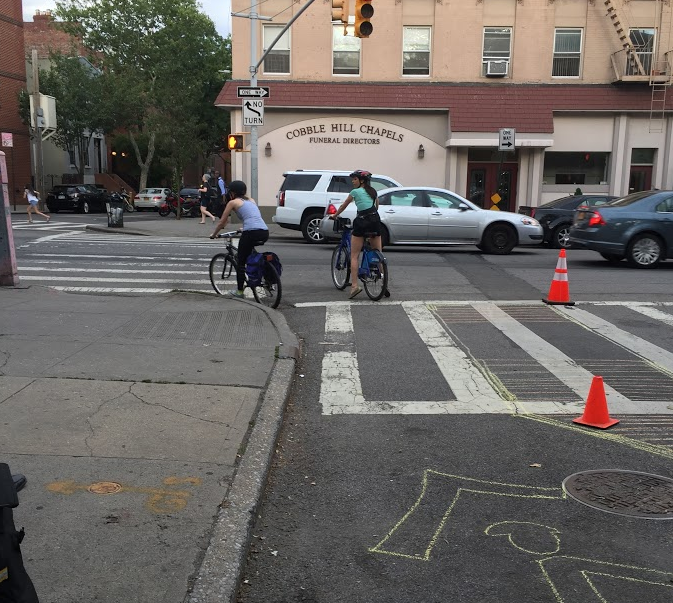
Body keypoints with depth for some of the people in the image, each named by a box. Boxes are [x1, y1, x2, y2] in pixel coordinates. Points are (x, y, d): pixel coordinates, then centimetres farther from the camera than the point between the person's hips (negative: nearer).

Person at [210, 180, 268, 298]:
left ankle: (239, 291, 15)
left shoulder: (233, 202, 11)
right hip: (265, 232, 6)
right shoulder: (251, 200, 26)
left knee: (241, 262, 10)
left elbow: (222, 222, 15)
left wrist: (213, 234, 30)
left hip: (251, 233, -6)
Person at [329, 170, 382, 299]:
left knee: (354, 256, -2)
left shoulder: (355, 191, 1)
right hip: (375, 220, 6)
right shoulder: (373, 191, 17)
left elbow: (344, 206, 12)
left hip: (362, 221, -6)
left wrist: (334, 216, 26)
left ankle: (355, 285, -11)